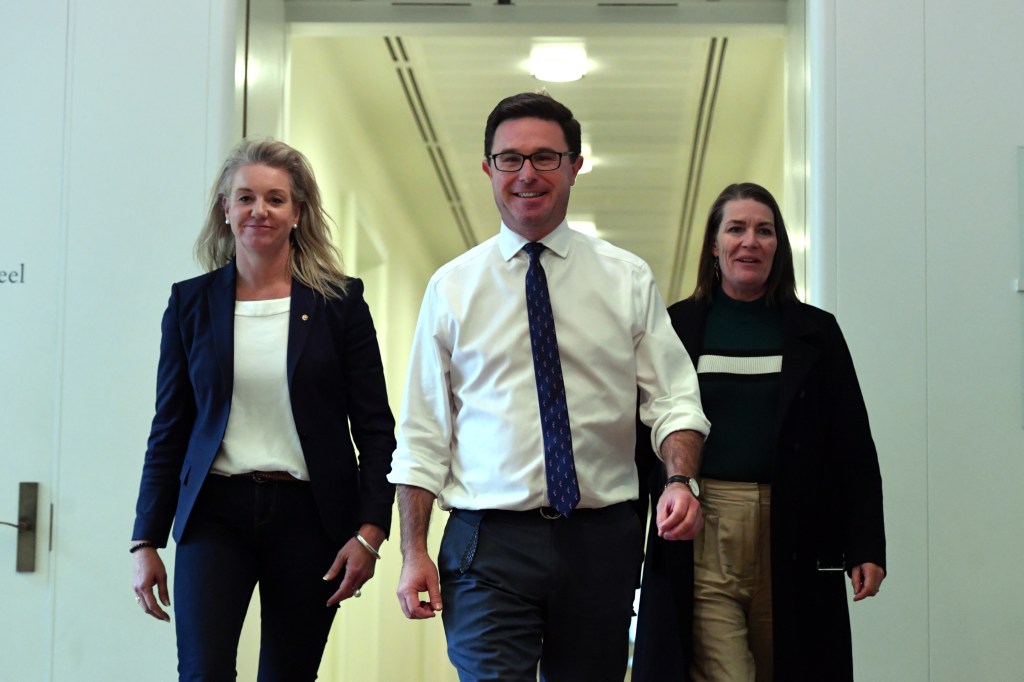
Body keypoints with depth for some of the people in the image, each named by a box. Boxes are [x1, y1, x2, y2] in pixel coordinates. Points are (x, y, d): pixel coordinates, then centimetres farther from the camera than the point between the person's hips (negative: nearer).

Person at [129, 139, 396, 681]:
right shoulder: (191, 301, 6)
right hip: (216, 513, 0)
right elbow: (169, 429, 9)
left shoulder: (339, 300, 2)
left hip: (309, 517, 0)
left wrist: (370, 531, -9)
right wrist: (146, 541, 4)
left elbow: (374, 428, 2)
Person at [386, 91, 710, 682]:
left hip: (603, 541, 1)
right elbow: (424, 432, 5)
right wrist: (414, 552, -2)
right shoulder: (452, 288, 6)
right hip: (488, 544, -1)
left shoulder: (629, 278, 7)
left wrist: (681, 480, -17)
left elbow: (674, 399, 3)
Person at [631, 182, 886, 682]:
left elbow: (854, 450, 7)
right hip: (701, 537, -1)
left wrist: (866, 546, 0)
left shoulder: (816, 332, 9)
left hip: (794, 541, 1)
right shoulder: (676, 327, 7)